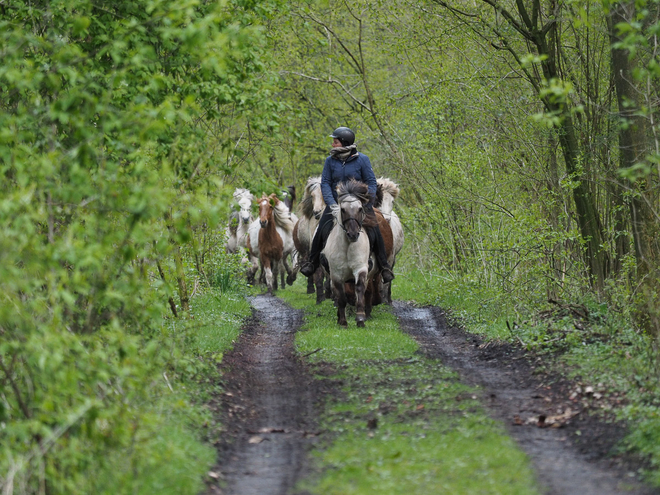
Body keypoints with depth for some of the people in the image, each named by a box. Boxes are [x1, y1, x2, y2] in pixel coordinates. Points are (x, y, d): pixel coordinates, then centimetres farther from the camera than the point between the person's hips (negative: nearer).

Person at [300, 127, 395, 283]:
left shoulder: (362, 159, -6)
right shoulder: (330, 161, 0)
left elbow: (371, 182, -4)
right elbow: (325, 183, -2)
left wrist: (367, 204, -15)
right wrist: (331, 203, -17)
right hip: (336, 201, 2)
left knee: (374, 232, -12)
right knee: (322, 230, -13)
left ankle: (384, 266, 1)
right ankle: (312, 262, 5)